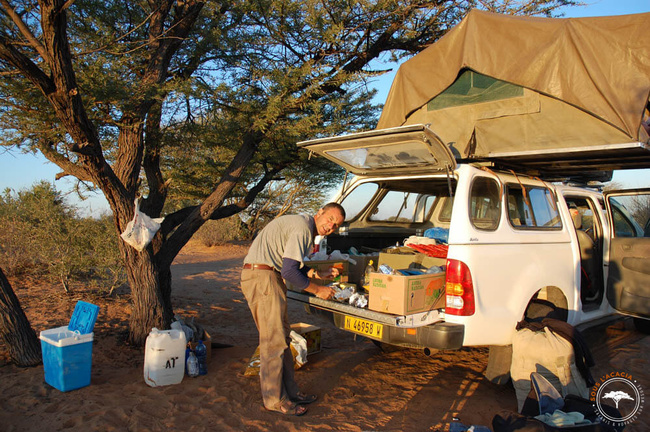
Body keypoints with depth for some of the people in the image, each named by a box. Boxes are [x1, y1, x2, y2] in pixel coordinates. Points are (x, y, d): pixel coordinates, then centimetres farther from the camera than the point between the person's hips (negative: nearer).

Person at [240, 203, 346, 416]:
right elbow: (289, 271, -21)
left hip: (271, 277, 11)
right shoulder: (302, 228, -16)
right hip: (260, 276, -11)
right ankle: (275, 399, 9)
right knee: (274, 340, -4)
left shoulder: (304, 227, 17)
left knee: (282, 336, 14)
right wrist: (318, 290, -10)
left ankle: (290, 392, 24)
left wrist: (318, 274, 13)